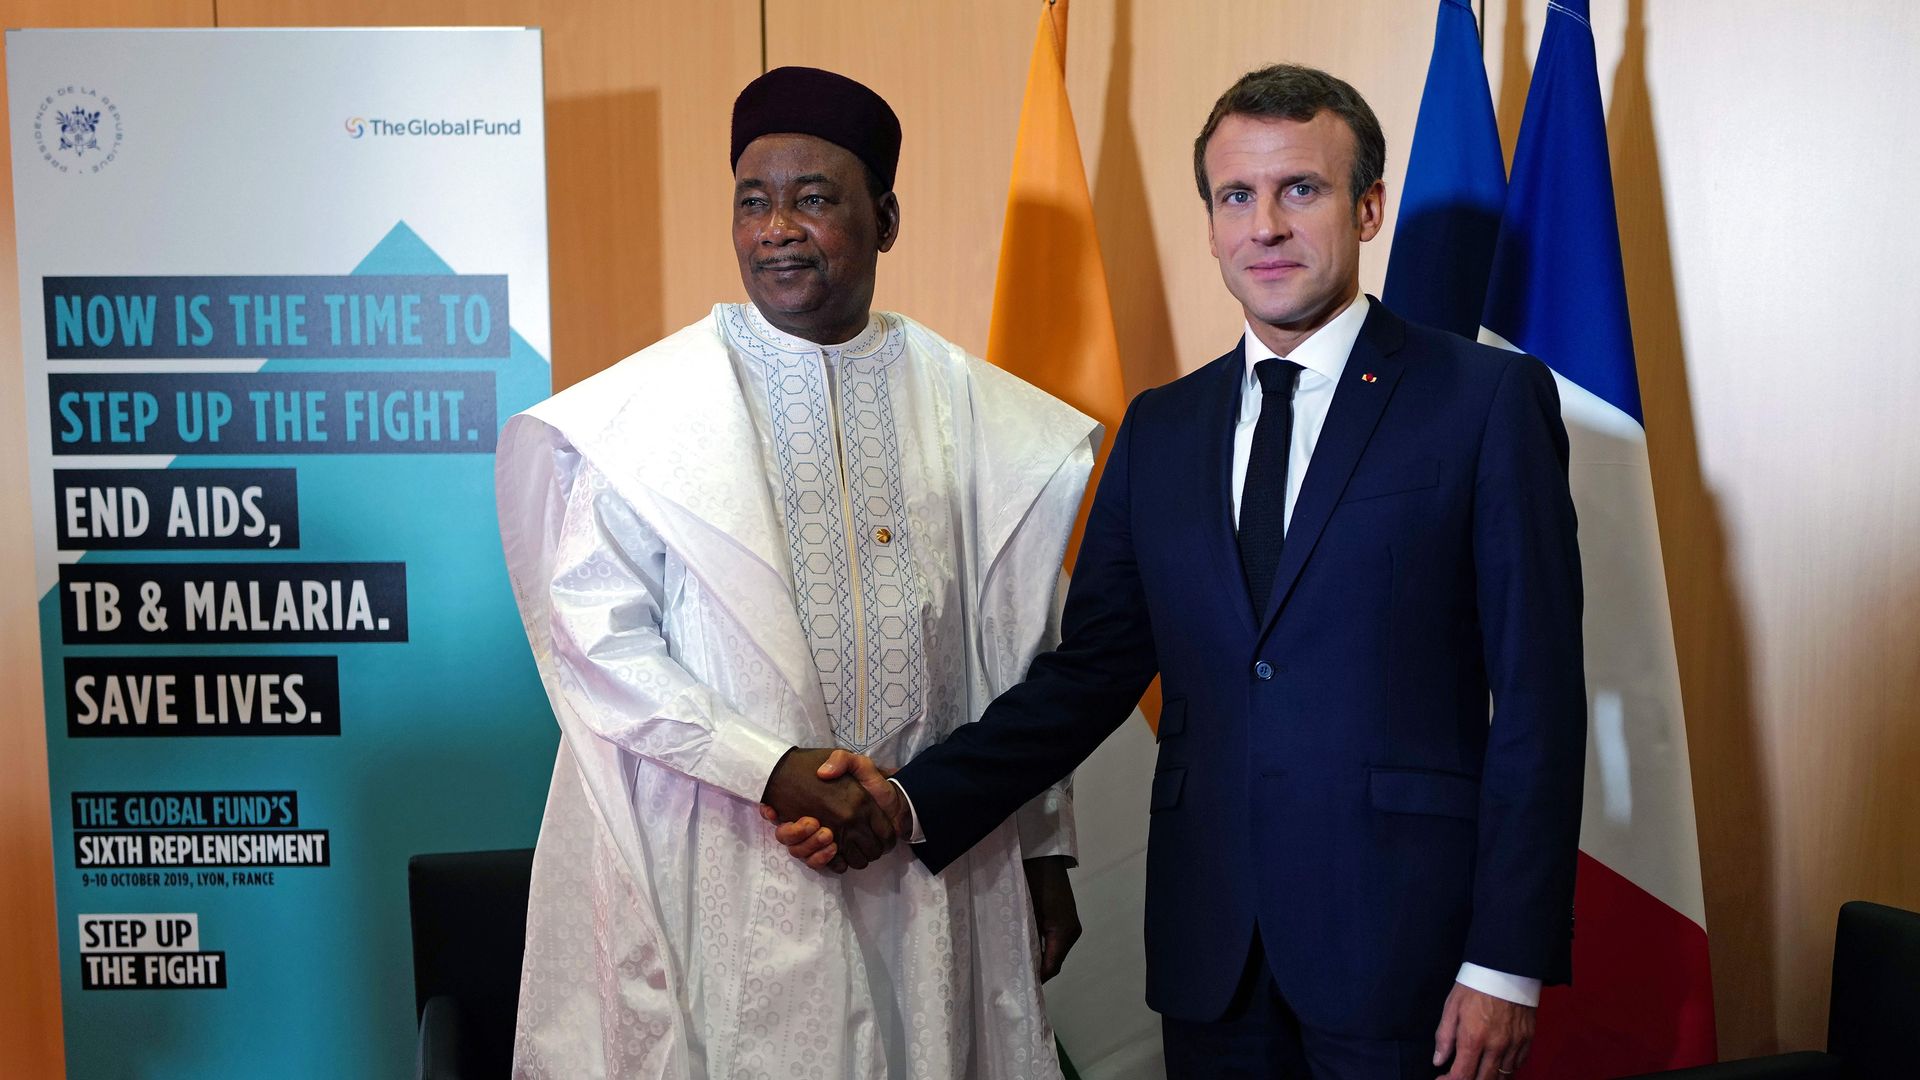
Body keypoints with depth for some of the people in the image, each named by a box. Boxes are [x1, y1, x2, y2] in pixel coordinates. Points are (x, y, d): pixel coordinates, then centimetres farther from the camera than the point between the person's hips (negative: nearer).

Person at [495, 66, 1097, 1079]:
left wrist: (1043, 847, 9)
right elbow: (594, 636, -9)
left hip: (934, 865, 3)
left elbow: (1019, 654, 7)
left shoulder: (972, 408, 4)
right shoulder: (644, 409, -5)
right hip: (725, 874, -2)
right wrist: (774, 770, -18)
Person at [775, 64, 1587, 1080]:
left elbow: (1538, 693, -7)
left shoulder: (1489, 397, -4)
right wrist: (913, 800, -7)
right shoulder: (1159, 428, 9)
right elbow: (1091, 669, 6)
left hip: (1404, 938, -3)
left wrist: (1510, 962, -11)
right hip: (1209, 947, 4)